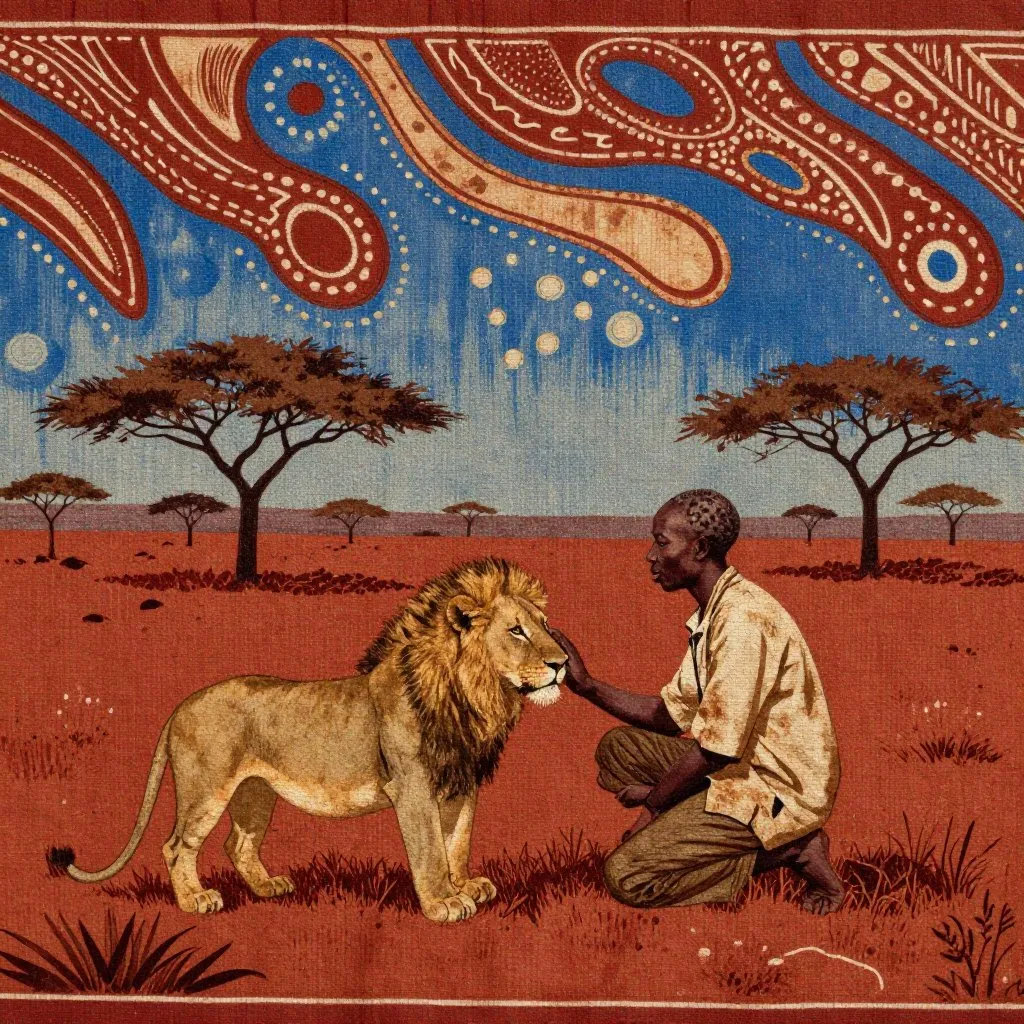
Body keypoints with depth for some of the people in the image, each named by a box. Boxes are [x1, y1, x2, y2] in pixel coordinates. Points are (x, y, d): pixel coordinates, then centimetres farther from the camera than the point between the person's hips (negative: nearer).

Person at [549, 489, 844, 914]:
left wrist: (654, 798, -8)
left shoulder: (742, 619, -23)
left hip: (776, 790, -10)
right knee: (618, 746, 13)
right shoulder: (709, 615, 10)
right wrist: (587, 686, 5)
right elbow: (673, 716, 13)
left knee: (625, 877, -13)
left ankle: (788, 850, -5)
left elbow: (719, 747, -23)